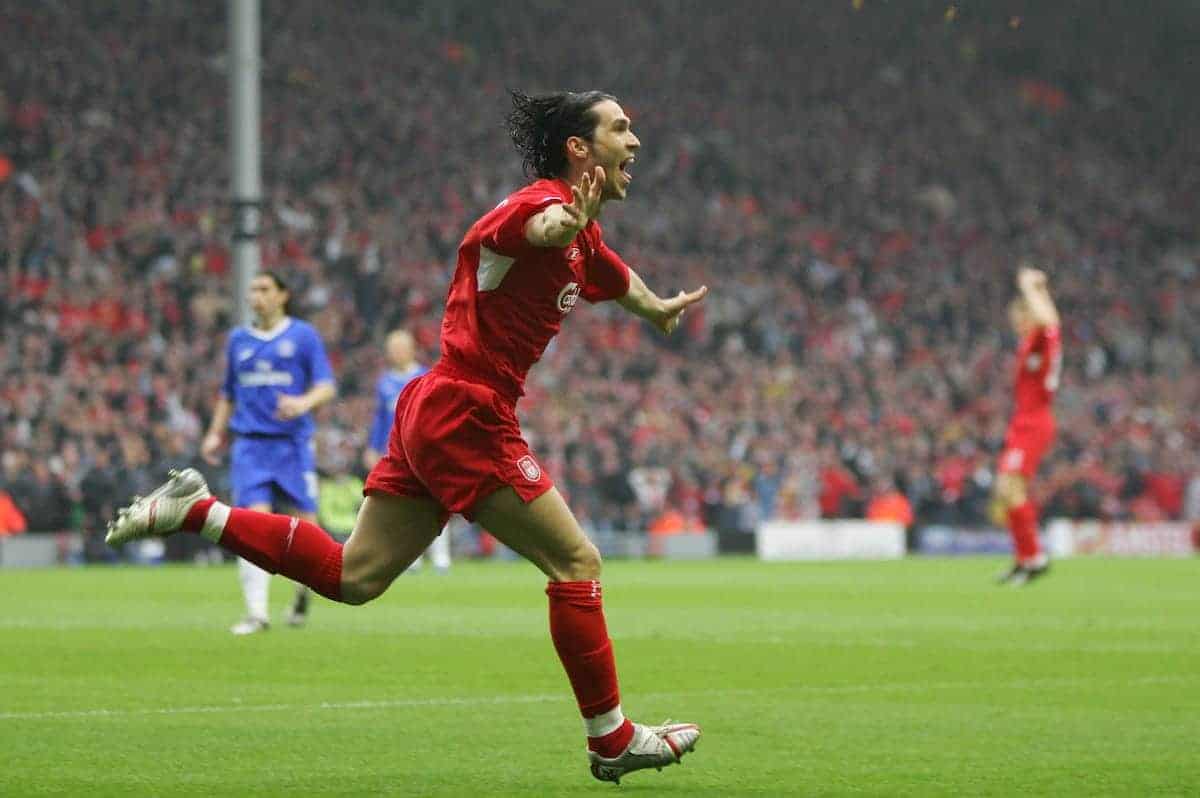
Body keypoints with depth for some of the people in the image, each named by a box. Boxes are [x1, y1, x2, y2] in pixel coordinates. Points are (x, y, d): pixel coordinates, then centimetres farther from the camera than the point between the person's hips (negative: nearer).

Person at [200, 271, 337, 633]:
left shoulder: (303, 336, 3)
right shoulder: (239, 340, 14)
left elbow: (327, 386, -4)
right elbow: (228, 393, 24)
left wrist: (304, 402, -24)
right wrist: (216, 433, 13)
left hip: (293, 444, -2)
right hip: (250, 444, 2)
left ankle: (304, 587, 31)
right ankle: (257, 613, -18)